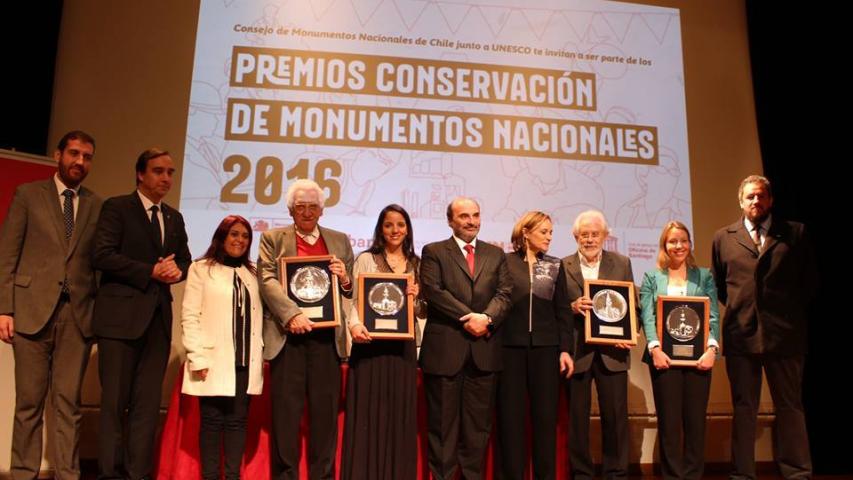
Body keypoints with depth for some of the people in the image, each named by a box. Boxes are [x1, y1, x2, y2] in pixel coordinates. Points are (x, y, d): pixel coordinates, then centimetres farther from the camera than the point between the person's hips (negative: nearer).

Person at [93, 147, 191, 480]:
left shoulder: (174, 217, 17)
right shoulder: (117, 207, 0)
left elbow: (185, 259, 19)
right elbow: (102, 255, -10)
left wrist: (178, 270, -4)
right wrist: (150, 272, -14)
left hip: (158, 317, 5)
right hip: (121, 315, -5)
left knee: (148, 403, 5)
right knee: (114, 401, 1)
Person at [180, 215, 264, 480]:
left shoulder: (252, 274, 16)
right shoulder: (201, 268, 3)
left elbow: (258, 317, 13)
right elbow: (190, 316, -4)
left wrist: (260, 354, 5)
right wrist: (198, 357, -11)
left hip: (245, 360, 4)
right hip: (215, 359, -3)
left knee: (238, 420, 5)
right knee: (212, 420, 0)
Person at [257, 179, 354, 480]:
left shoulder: (340, 241, 17)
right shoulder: (273, 238, 10)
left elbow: (352, 289, 16)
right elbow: (267, 280, -3)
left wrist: (344, 279, -7)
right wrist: (291, 314, -16)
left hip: (326, 335, 2)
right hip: (287, 334, -1)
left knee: (325, 410, 3)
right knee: (286, 410, 1)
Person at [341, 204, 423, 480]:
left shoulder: (417, 264, 12)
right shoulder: (366, 259, 2)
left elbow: (423, 312, 13)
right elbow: (354, 301, -6)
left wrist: (415, 298, -7)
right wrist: (355, 325, -24)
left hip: (403, 346, 3)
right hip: (370, 344, -3)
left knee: (400, 415, 8)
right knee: (369, 413, 0)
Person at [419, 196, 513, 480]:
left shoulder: (496, 254, 15)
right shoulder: (434, 252, 4)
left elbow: (505, 293, 4)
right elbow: (432, 291, -9)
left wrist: (486, 318, -14)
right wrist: (469, 317, -15)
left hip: (485, 349, 3)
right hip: (445, 347, -3)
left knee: (479, 422, 10)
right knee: (443, 421, 5)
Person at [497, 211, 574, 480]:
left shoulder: (555, 266, 11)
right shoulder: (504, 262, 2)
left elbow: (563, 310, 8)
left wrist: (565, 349, 2)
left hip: (546, 347, 2)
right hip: (510, 346, -2)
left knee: (546, 415, 5)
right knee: (511, 416, 3)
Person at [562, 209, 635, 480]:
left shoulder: (622, 263, 8)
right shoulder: (563, 266, 3)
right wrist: (572, 307, -19)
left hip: (612, 351, 1)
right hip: (577, 351, -1)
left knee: (616, 416, 6)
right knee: (577, 417, 8)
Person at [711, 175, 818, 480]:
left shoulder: (795, 233, 6)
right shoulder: (723, 237, 9)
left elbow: (809, 281, 9)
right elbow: (717, 284, 16)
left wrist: (791, 313, 5)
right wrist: (737, 308, 7)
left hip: (785, 333, -1)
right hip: (741, 333, 1)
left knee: (790, 406, 8)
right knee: (743, 408, 7)